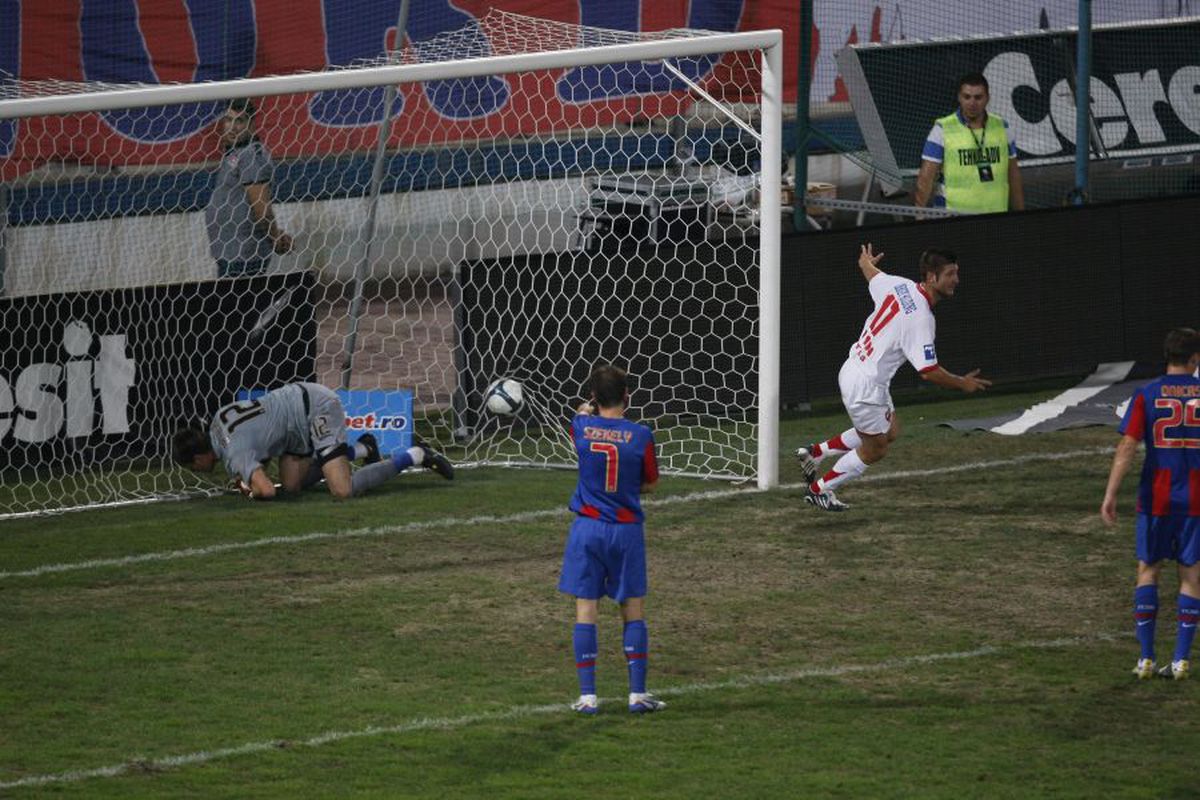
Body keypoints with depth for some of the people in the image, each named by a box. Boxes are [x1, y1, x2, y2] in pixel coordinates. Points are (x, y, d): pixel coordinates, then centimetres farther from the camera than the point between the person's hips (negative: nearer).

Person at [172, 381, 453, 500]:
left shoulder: (235, 453, -21)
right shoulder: (217, 421, 8)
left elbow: (266, 490, -35)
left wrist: (250, 490, -10)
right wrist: (246, 474, 12)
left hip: (318, 409, -10)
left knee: (343, 490, -18)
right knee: (292, 483, 11)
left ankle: (414, 456, -8)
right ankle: (361, 449, 20)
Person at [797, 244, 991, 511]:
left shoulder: (899, 286, -4)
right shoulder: (920, 319, -28)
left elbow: (869, 271, 19)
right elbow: (929, 372, -26)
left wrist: (866, 261, 44)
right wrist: (963, 384, -8)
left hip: (853, 368, 9)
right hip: (865, 386, -9)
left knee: (890, 432, 25)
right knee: (875, 450, 11)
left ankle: (814, 453, 32)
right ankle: (819, 490, 25)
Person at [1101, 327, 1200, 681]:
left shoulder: (1147, 396, -3)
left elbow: (1127, 446, -11)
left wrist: (1110, 494, -11)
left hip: (1156, 498, 0)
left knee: (1148, 570, 11)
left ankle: (1146, 658, 5)